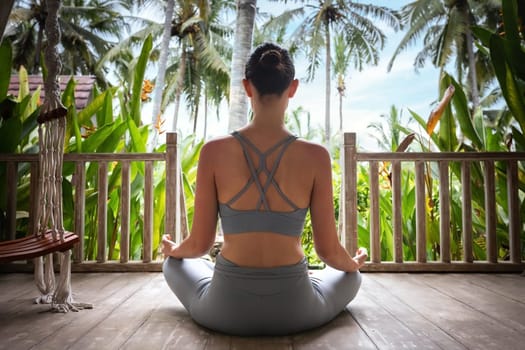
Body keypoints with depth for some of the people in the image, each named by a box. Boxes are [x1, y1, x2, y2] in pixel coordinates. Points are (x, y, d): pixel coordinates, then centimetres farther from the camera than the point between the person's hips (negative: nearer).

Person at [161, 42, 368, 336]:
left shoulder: (213, 151, -10)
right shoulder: (316, 156, -10)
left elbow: (200, 244, -3)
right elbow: (329, 250, -3)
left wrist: (173, 249, 22)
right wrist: (354, 263, 22)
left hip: (227, 310, 0)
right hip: (293, 311, 1)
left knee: (174, 264, 33)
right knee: (351, 276, 34)